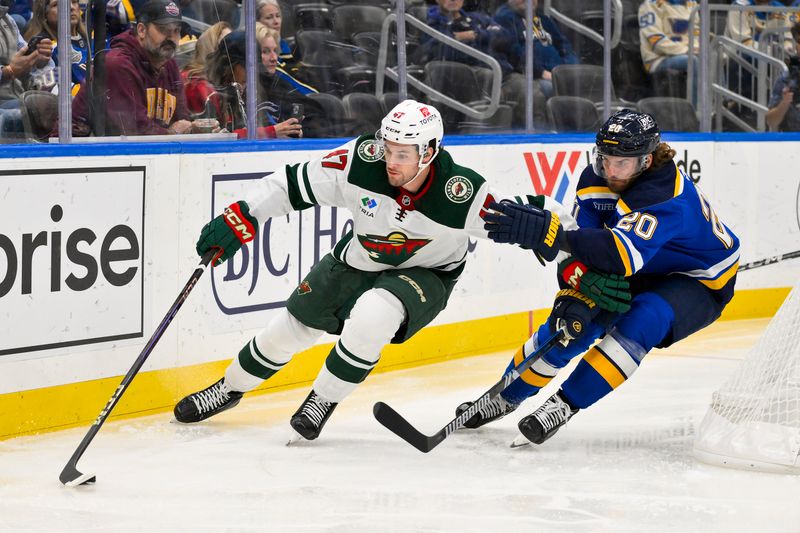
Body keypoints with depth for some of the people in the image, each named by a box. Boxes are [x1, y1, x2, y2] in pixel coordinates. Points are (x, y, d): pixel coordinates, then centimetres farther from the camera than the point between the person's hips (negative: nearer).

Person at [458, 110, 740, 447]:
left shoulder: (667, 197, -38)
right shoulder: (596, 178, -14)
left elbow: (623, 254, -52)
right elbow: (584, 244, -13)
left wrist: (547, 232, -61)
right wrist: (577, 292, -34)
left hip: (701, 280, -7)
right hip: (644, 274, 7)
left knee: (638, 323, -33)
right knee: (569, 320, -6)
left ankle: (566, 402, -26)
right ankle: (507, 396, 13)